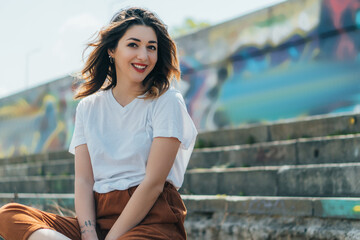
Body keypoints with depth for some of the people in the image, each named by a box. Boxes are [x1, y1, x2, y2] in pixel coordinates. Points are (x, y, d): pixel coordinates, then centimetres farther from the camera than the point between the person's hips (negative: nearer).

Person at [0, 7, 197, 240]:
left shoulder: (167, 101, 1)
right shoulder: (88, 108, 14)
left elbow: (153, 183, -8)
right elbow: (84, 180, 5)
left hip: (152, 221, -6)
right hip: (99, 219, 6)